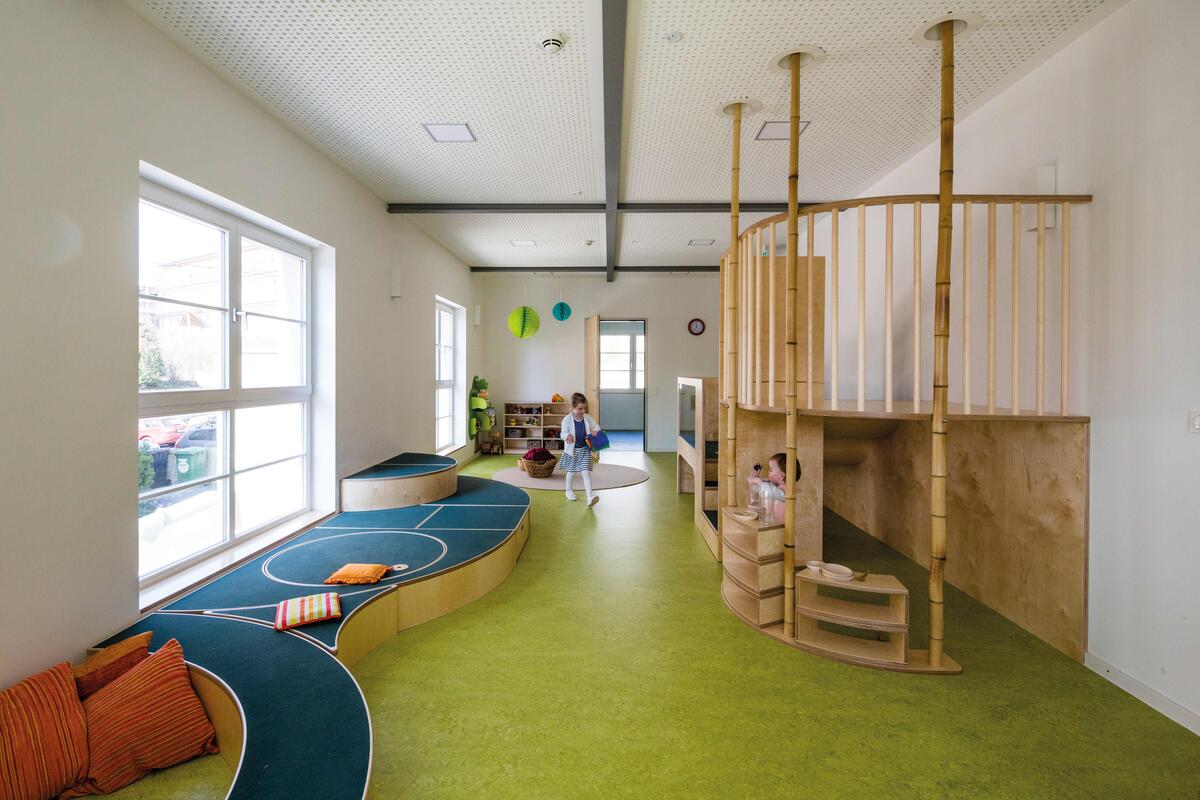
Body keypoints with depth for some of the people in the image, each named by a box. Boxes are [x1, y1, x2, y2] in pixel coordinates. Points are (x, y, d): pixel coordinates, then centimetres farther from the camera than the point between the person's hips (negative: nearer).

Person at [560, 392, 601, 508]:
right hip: (572, 450, -2)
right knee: (571, 472, 15)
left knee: (586, 472, -8)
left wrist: (595, 431, -14)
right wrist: (567, 436, -38)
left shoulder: (588, 418, -1)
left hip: (585, 449, 2)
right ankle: (569, 491, 39)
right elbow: (563, 433, -15)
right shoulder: (567, 419, -13)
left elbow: (596, 427, 10)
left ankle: (590, 496, -14)